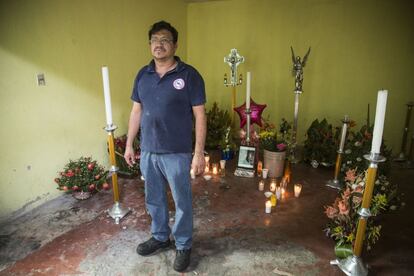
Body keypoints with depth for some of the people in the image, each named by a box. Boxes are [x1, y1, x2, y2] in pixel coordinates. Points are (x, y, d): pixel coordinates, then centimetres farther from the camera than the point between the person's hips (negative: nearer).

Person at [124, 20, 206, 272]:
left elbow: (200, 115, -10)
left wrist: (199, 153, -14)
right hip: (148, 152, 5)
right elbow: (136, 112, 11)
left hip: (177, 153, -5)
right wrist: (129, 145, 10)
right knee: (154, 199, 19)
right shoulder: (143, 75, 6)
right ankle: (160, 237, 42)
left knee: (182, 202, 10)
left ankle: (184, 246, 31)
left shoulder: (189, 75, -9)